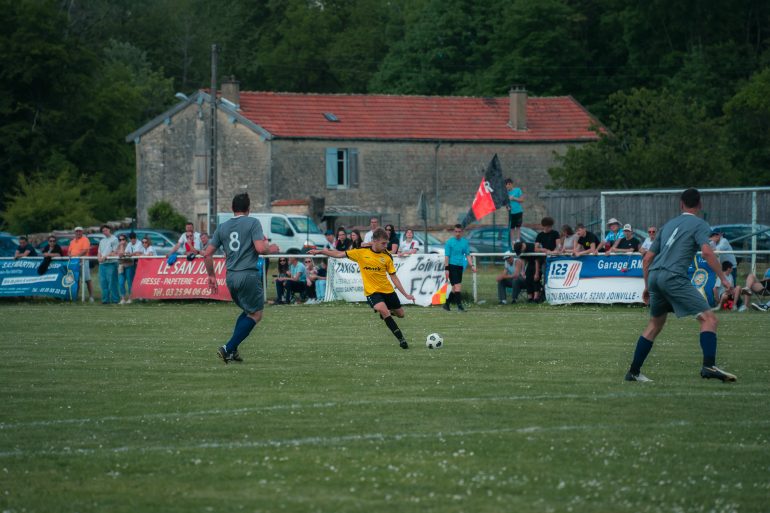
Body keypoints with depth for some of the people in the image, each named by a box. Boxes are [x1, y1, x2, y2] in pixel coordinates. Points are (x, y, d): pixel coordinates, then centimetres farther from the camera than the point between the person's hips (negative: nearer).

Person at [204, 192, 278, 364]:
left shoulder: (222, 227, 10)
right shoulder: (253, 223, -5)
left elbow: (207, 254, 9)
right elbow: (260, 248, -16)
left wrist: (211, 276, 19)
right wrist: (271, 248, 5)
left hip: (230, 277, 6)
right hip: (248, 275, -6)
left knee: (247, 311, 23)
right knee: (255, 314, 4)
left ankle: (232, 350, 13)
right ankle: (228, 349, -8)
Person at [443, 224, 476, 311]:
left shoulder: (465, 242, 10)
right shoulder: (450, 242, -3)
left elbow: (468, 255, 13)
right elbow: (447, 256, -5)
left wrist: (471, 265, 1)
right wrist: (446, 269, -10)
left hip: (460, 266, 5)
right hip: (452, 266, -5)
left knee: (455, 288, 8)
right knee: (457, 286, -13)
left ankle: (447, 304, 20)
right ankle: (459, 306, -13)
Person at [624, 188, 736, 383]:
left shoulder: (669, 224, 25)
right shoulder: (699, 224, 6)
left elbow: (647, 259, 26)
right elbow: (706, 251, -13)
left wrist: (647, 286, 34)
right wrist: (722, 277, -10)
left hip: (654, 275, 7)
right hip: (674, 277, -7)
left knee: (654, 325, 23)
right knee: (709, 318, -8)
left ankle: (634, 372, 25)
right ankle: (709, 366, -26)